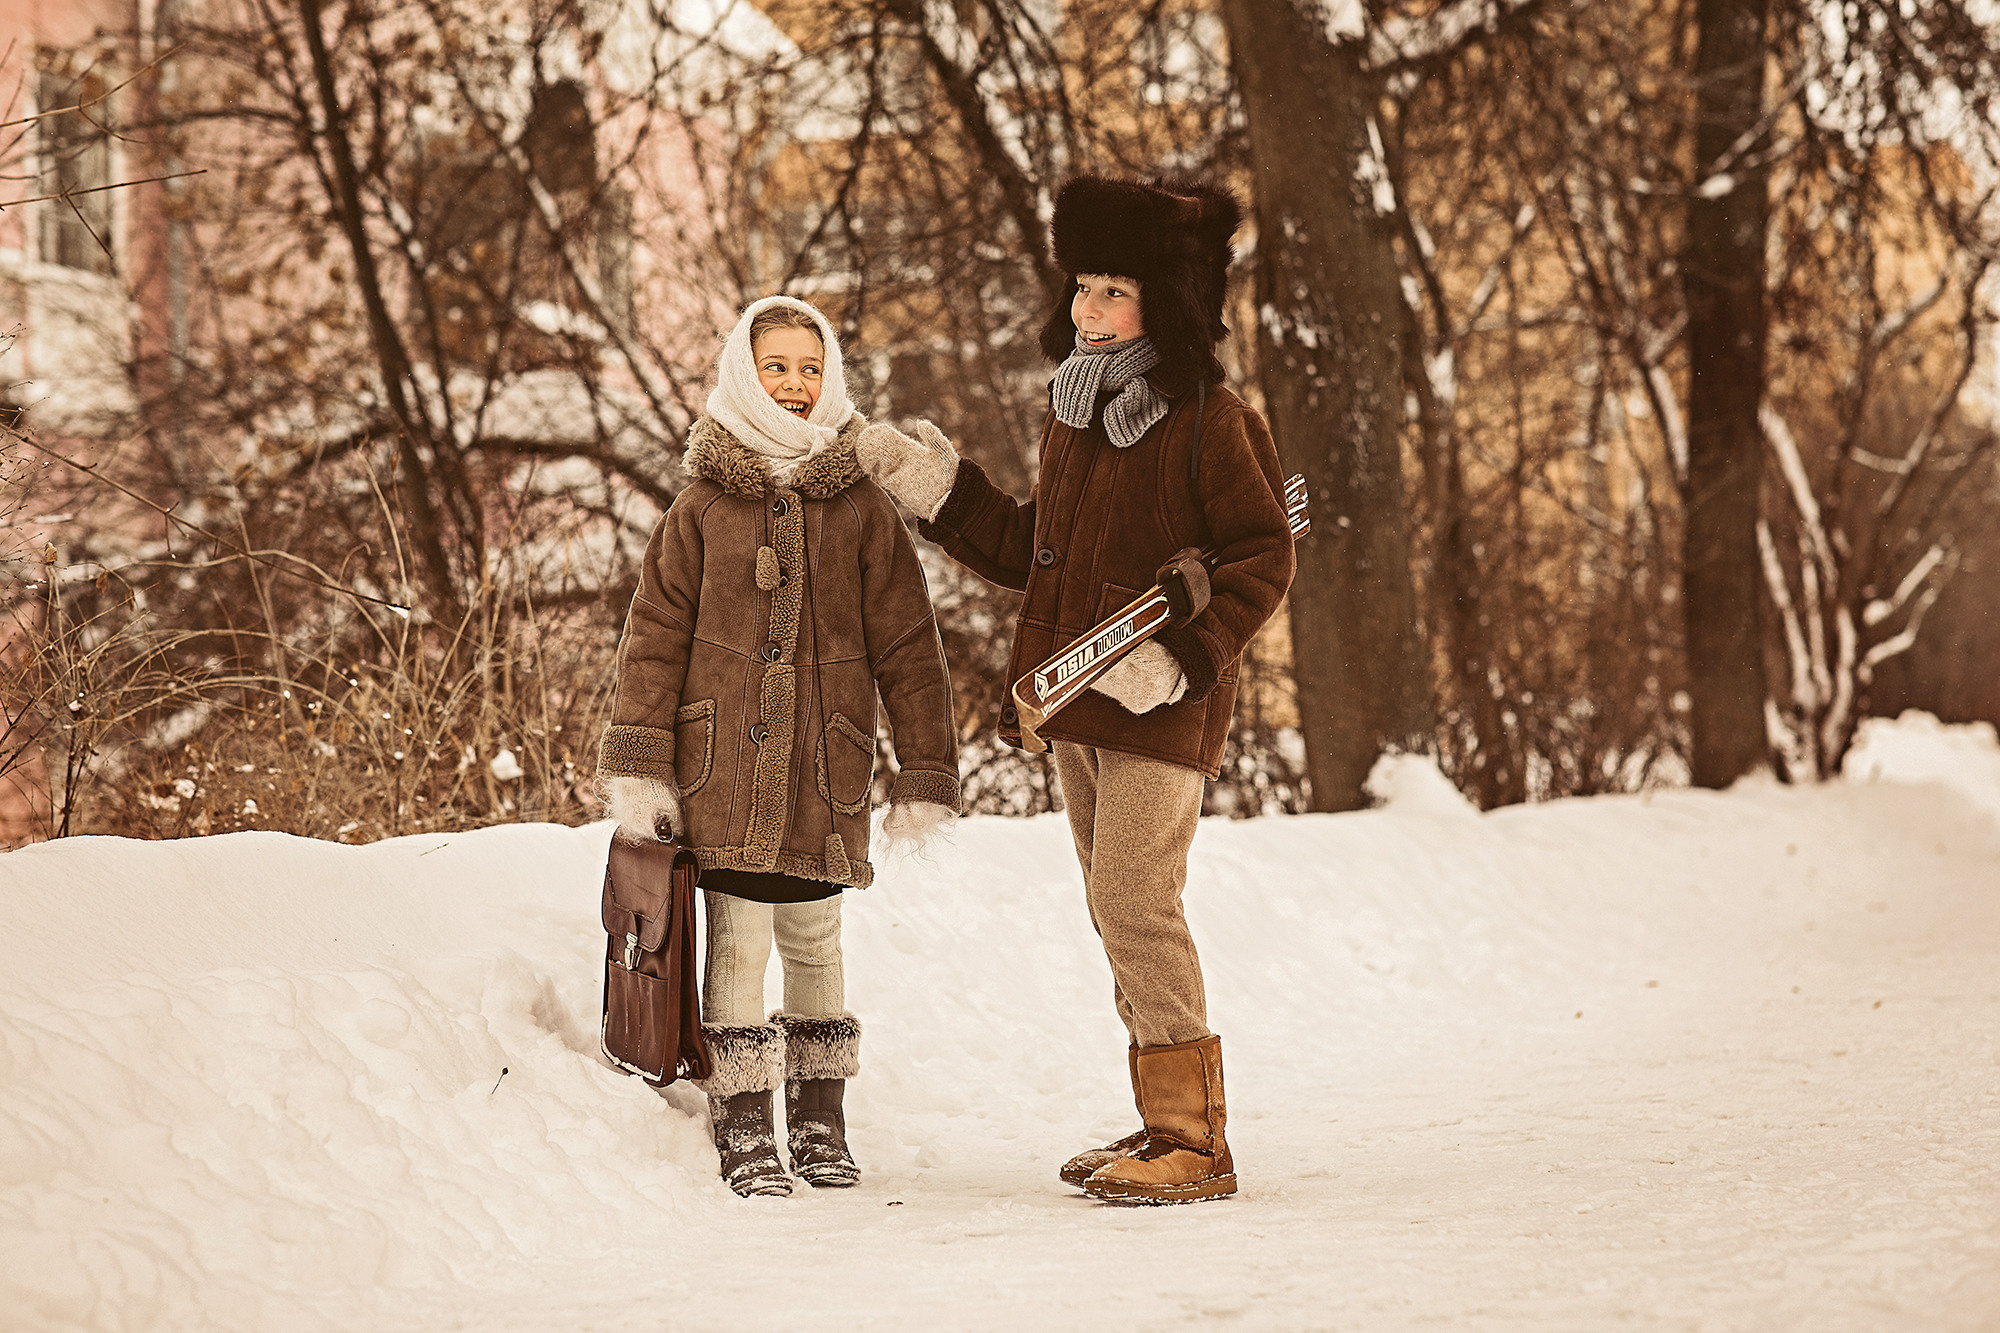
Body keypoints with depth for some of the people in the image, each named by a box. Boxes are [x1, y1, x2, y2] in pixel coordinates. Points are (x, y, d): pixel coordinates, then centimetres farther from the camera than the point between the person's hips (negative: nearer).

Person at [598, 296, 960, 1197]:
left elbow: (907, 648, 6)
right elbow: (655, 637, 2)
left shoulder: (862, 509, 5)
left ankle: (819, 1125, 24)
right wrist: (638, 767, -5)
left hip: (825, 775, 1)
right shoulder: (703, 507, 3)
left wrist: (925, 777, 2)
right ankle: (744, 1135, 6)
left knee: (814, 943, 11)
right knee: (738, 940, -3)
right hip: (724, 764, -1)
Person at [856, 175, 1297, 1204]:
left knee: (1136, 907, -13)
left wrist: (1180, 658, -21)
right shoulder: (1074, 420, 14)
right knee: (1121, 914, 11)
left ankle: (1194, 1140, -7)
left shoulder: (1211, 424, -10)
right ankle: (1168, 1124, 20)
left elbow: (1262, 561, -13)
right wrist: (935, 488, 15)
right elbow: (1031, 553, 22)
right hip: (1078, 705, 9)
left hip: (1162, 708, -8)